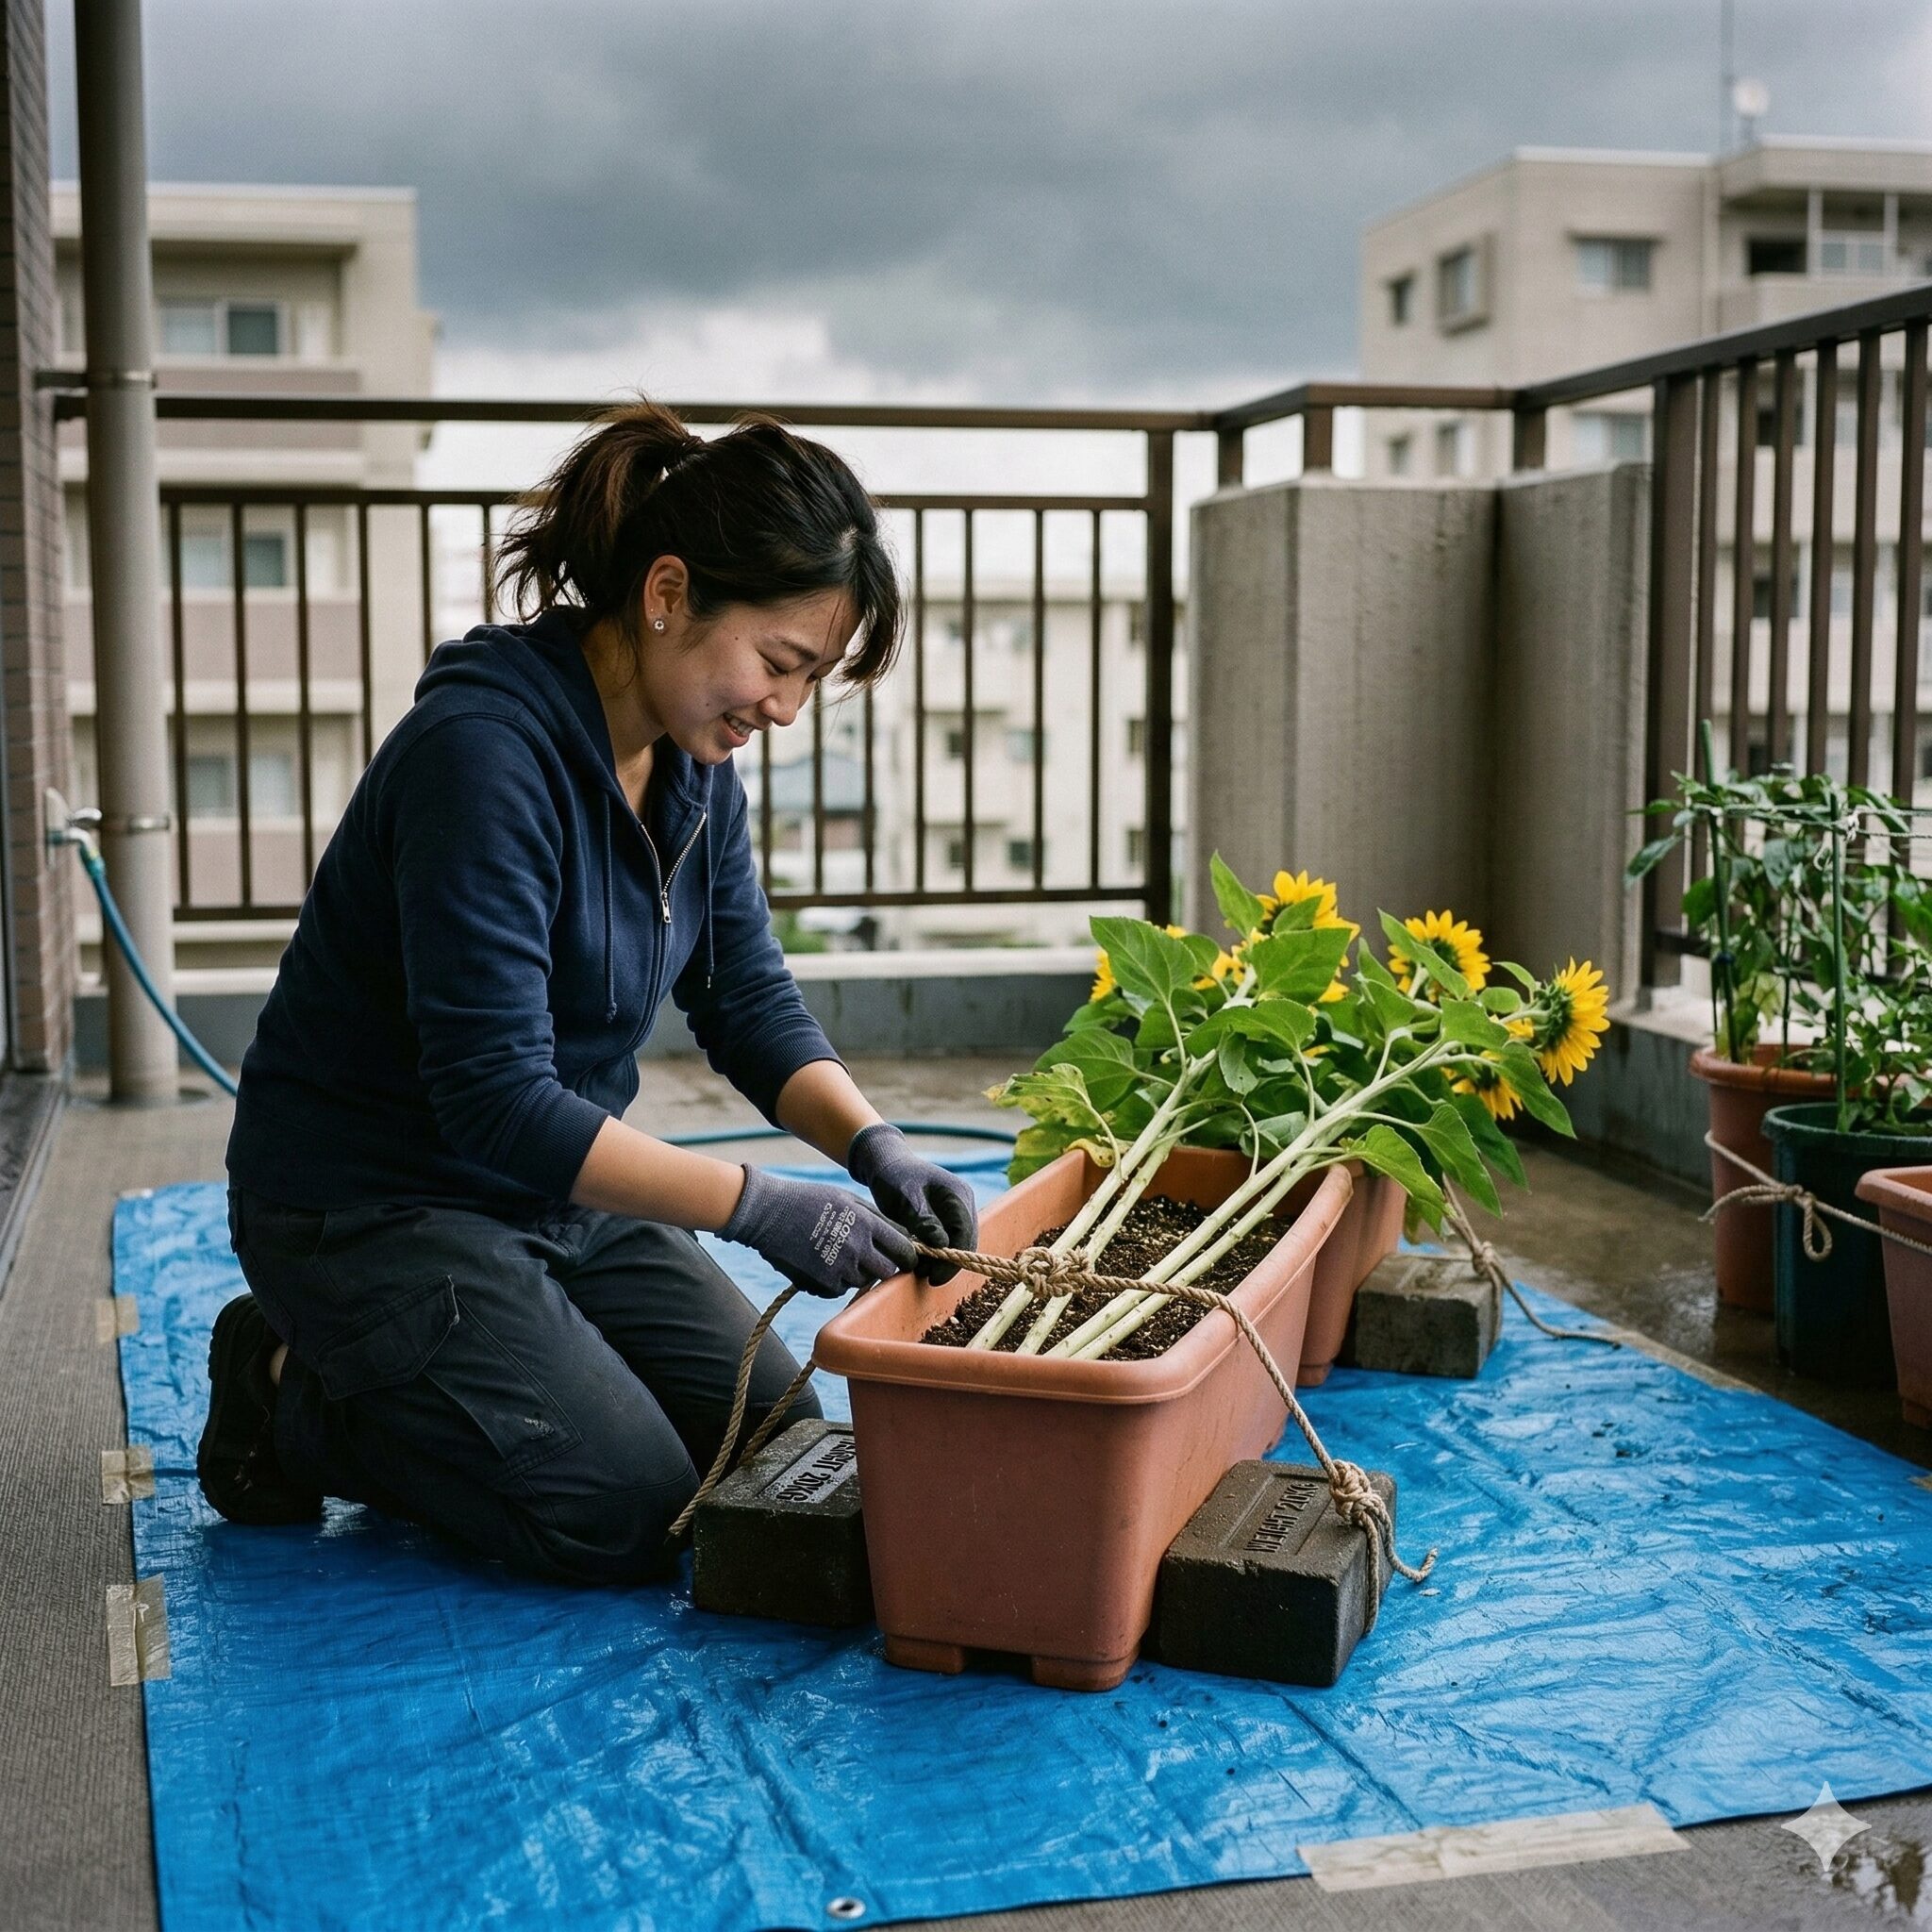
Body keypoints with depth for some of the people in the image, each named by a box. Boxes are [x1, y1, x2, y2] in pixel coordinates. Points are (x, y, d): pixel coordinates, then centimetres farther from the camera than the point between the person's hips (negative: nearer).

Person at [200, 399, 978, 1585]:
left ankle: (375, 1375, 19)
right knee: (627, 1518, -13)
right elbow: (495, 1098, -31)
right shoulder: (484, 752, -29)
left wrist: (874, 1144, -15)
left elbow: (752, 1003, 3)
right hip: (371, 1205, -8)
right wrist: (758, 1208, -31)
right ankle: (295, 1400, 8)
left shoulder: (692, 758, -2)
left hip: (559, 1189, 9)